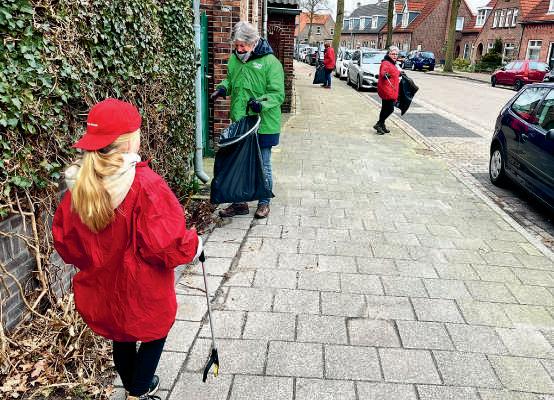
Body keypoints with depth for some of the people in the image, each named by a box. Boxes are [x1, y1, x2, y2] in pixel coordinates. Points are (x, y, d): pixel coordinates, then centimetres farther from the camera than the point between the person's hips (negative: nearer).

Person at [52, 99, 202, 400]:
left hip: (101, 289, 6)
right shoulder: (144, 184, -28)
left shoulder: (78, 185, -8)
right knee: (154, 333, 22)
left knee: (121, 338, 28)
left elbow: (64, 241, 3)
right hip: (142, 294, -6)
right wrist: (193, 245, -8)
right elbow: (167, 245, -28)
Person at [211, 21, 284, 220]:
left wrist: (261, 103, -31)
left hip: (263, 125, -5)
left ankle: (264, 203, 25)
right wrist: (223, 88, 2)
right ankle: (239, 203, 26)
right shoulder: (234, 59, 6)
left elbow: (278, 94, -14)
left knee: (262, 166, 8)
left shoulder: (270, 62, -12)